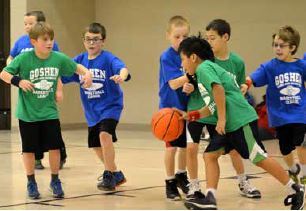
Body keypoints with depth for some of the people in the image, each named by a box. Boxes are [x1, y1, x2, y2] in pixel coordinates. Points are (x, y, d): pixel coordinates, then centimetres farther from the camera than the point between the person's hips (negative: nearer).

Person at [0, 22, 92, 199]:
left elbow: (76, 67, 6)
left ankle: (55, 181, 20)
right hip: (27, 114, -2)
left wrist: (87, 73, -14)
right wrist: (19, 81, -26)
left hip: (49, 113, 2)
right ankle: (31, 183, 23)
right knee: (29, 149, 7)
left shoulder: (59, 58, -7)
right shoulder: (24, 59, -15)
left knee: (54, 147, 2)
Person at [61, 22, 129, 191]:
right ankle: (116, 174, 36)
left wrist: (121, 76, -55)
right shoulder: (79, 60, 1)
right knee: (96, 145, 15)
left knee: (104, 134, -28)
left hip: (110, 106, -6)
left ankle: (109, 175, -15)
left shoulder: (108, 58, -14)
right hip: (91, 110, 7)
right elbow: (62, 75, 1)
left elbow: (122, 68, -32)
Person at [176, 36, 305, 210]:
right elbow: (212, 106, 24)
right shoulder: (209, 68, 22)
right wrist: (190, 115, 22)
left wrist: (222, 119, -23)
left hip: (241, 121, -10)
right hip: (229, 124, 10)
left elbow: (218, 89, -24)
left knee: (259, 158, -5)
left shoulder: (204, 68, -7)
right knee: (210, 155, 4)